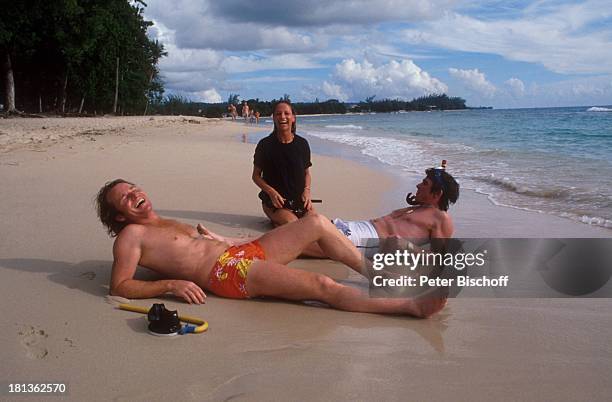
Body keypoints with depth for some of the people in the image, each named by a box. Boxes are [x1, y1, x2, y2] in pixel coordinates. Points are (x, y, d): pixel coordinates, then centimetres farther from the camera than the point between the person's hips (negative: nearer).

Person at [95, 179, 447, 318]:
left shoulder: (169, 224, 25)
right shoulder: (131, 236, 0)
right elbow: (120, 288, -11)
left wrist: (216, 242, 13)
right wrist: (170, 283, -21)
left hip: (245, 251, 10)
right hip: (228, 273, -10)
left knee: (318, 222, 2)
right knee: (324, 286, -20)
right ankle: (411, 306, -17)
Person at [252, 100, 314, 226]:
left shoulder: (302, 144, 4)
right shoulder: (265, 145, -5)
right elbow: (256, 175, 1)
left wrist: (307, 191, -6)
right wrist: (271, 192, -16)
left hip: (299, 200, 5)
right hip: (274, 201, -5)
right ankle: (276, 221, 2)